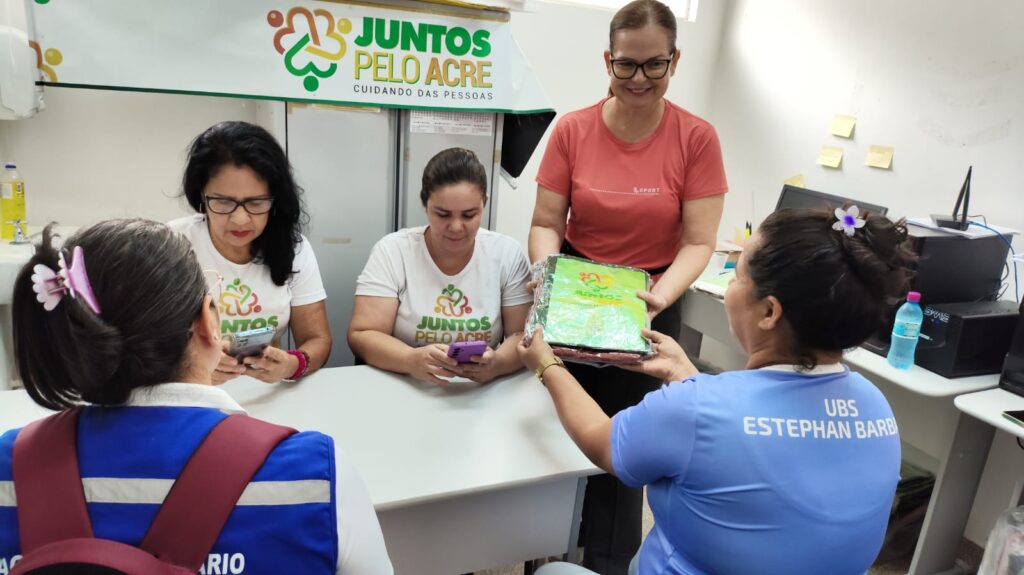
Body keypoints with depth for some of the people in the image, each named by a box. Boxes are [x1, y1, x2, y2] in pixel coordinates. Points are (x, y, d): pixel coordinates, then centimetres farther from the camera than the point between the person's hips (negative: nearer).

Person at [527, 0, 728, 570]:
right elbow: (546, 224, -3)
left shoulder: (697, 138, -10)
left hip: (647, 307, -1)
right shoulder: (572, 130, -6)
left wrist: (660, 296, -27)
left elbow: (698, 242, -11)